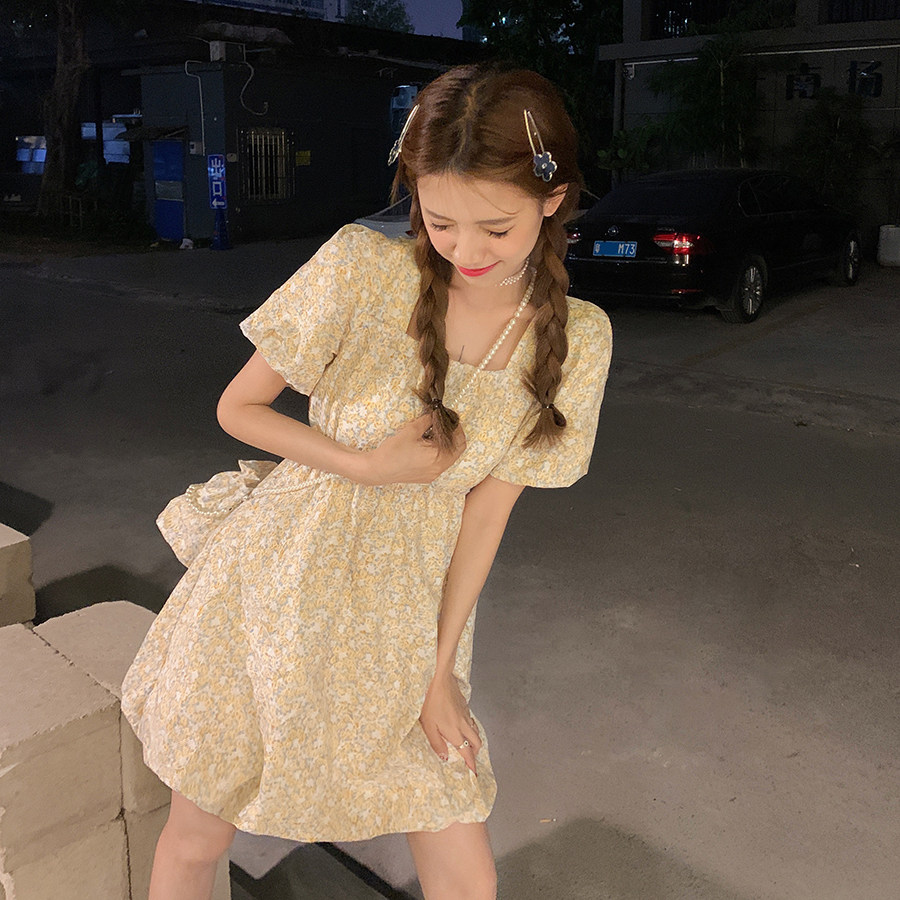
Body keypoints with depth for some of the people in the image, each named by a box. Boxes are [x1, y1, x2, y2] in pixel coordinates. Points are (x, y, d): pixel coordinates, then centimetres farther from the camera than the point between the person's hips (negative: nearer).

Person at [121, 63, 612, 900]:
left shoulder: (576, 339, -9)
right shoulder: (362, 268, -16)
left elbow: (486, 507, -4)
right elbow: (237, 407, -6)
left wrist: (440, 669, -1)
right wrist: (363, 466, -19)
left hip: (405, 622, 2)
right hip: (273, 588, -1)